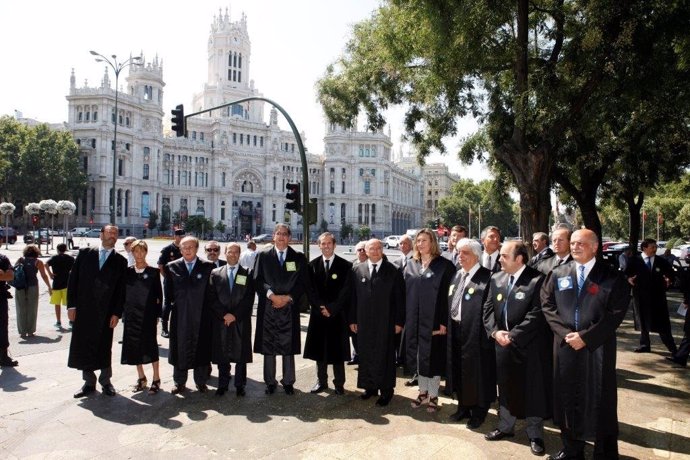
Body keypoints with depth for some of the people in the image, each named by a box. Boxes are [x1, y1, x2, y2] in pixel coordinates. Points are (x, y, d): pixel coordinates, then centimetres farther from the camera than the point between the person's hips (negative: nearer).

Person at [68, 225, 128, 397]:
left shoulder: (120, 261, 3)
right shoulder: (85, 253, 5)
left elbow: (121, 289, 1)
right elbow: (73, 279, 3)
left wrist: (116, 313, -5)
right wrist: (71, 305, -3)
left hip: (105, 312, -1)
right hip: (83, 310, 1)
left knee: (104, 348, 7)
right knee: (83, 346, 7)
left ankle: (105, 381, 23)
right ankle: (89, 382, 22)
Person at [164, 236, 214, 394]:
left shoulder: (208, 267, -1)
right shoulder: (171, 267, 4)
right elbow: (167, 291, 8)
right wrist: (168, 307, 1)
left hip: (201, 315, -1)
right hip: (179, 316, 1)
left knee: (201, 348, 7)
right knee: (179, 349, 8)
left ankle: (201, 382, 22)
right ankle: (180, 383, 22)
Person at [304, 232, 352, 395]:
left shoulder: (345, 265, -3)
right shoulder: (313, 264, 5)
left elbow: (346, 291, -6)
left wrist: (331, 309, -12)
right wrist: (320, 308, -8)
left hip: (338, 314, -2)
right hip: (318, 313, 2)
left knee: (337, 349, 4)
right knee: (319, 349, 9)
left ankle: (339, 383, 16)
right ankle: (321, 381, 21)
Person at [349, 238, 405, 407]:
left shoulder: (393, 271, -3)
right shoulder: (357, 270, 4)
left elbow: (400, 297, -3)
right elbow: (352, 296, 6)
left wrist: (399, 321, -5)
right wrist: (352, 319, 3)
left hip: (385, 322, -2)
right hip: (364, 321, 3)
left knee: (385, 355, 5)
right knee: (366, 355, 10)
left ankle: (386, 390, 18)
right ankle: (370, 386, 26)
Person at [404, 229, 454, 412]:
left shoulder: (444, 265, -7)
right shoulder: (411, 265, 8)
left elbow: (448, 295, -10)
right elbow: (406, 293, 9)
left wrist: (444, 321, -14)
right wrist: (404, 318, 5)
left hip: (434, 320, -4)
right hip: (414, 320, 5)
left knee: (433, 357, 5)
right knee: (418, 357, 13)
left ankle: (433, 396, 20)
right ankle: (423, 392, 28)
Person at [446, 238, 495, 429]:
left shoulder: (486, 277, -14)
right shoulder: (457, 275, 11)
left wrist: (486, 332, -18)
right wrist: (447, 324, 9)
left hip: (475, 333, -7)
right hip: (456, 331, 7)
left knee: (477, 372, 7)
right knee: (459, 371, 17)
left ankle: (478, 412, 24)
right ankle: (463, 407, 35)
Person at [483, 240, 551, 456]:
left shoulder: (537, 280, -13)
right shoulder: (496, 279, 6)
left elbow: (536, 314, -18)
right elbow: (488, 308, 7)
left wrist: (512, 335, -18)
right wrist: (495, 331, -9)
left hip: (529, 345, -5)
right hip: (502, 344, 6)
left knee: (532, 389, 7)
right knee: (505, 387, 18)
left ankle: (535, 434, 24)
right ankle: (505, 427, 35)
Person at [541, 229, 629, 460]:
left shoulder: (612, 277, -5)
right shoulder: (558, 274, 6)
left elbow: (616, 313, -10)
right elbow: (547, 305, 4)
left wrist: (586, 336, -15)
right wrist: (564, 332, -9)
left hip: (597, 347, -3)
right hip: (565, 345, 3)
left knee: (599, 401, 7)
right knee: (567, 398, 13)